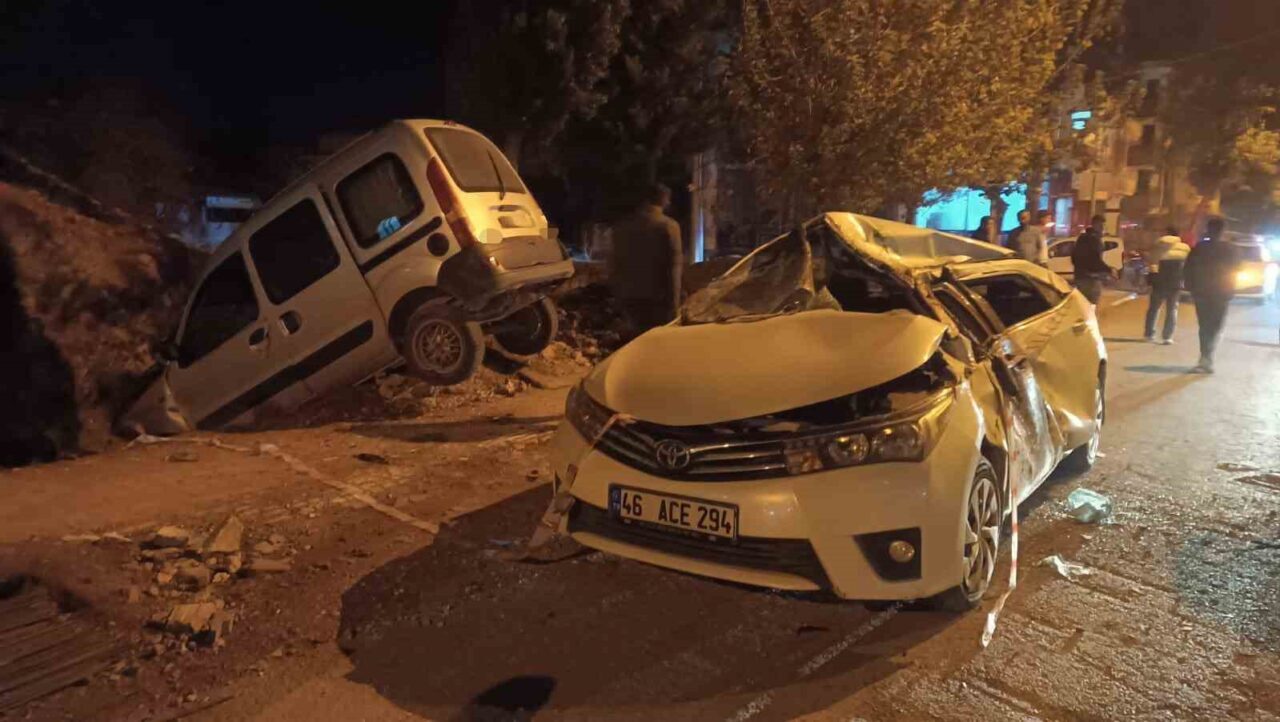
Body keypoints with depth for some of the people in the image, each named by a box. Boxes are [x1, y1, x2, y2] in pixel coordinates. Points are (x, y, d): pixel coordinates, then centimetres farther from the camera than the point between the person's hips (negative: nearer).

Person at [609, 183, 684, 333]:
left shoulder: (623, 224, 6)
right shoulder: (669, 226, -9)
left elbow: (614, 261, 10)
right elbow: (674, 265, -12)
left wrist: (617, 293, 17)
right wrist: (674, 301, -10)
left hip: (629, 295, 5)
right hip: (657, 297, -5)